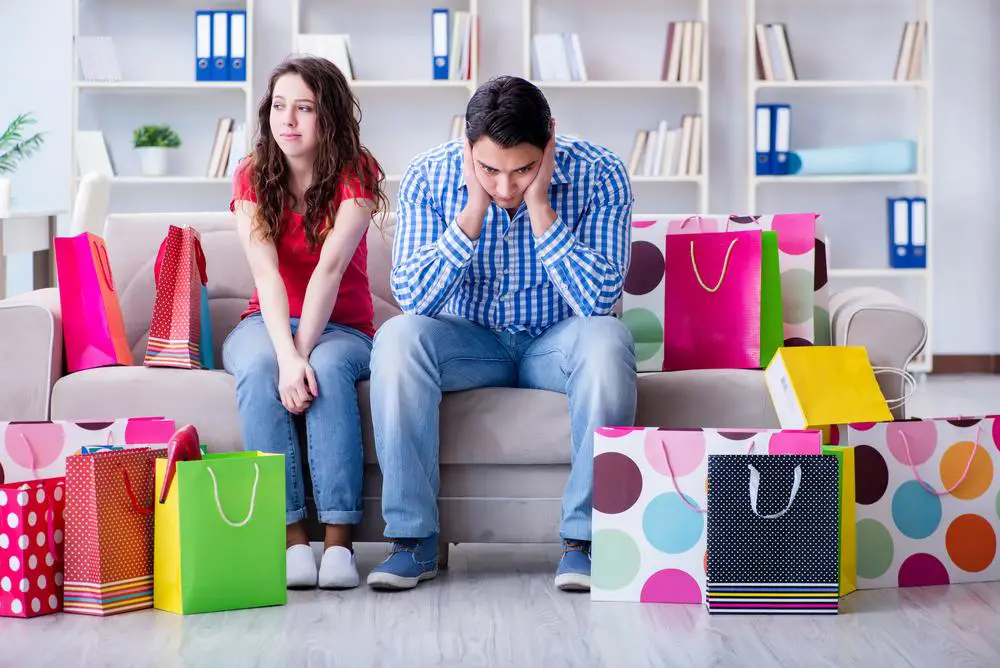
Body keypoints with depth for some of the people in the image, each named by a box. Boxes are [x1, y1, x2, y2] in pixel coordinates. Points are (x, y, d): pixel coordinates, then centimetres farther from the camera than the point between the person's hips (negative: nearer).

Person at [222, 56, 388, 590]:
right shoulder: (252, 176, -5)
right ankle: (291, 538, -34)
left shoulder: (356, 174, -9)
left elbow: (330, 267, -23)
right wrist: (288, 357, -34)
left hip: (340, 327, -1)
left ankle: (338, 540, -36)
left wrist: (304, 351, -34)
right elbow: (266, 272, -20)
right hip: (267, 323, 1)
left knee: (328, 367, -36)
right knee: (259, 366, -34)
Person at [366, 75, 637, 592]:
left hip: (557, 341, -1)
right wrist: (475, 207, -30)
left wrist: (539, 206, -32)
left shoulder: (599, 175, -18)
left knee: (607, 341, -35)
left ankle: (583, 539, -25)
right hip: (470, 340, 1)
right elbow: (413, 298, -23)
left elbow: (599, 299, -27)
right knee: (397, 337, -30)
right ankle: (414, 539, -21)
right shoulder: (429, 177, -15)